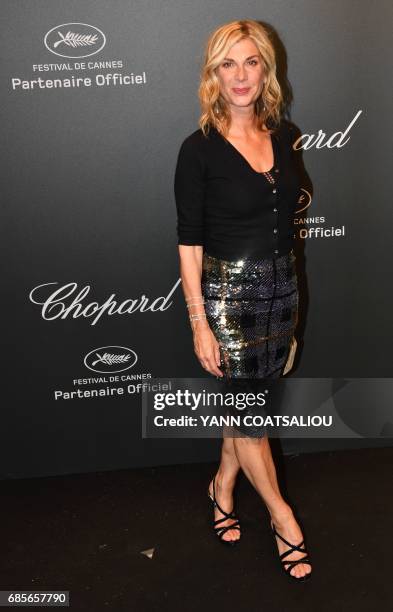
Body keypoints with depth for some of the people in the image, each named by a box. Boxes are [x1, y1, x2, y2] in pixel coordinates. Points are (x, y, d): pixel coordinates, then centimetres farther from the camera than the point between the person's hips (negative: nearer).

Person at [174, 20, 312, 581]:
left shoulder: (283, 135, 4)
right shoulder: (200, 149, -12)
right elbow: (189, 242, -12)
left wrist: (291, 288, 14)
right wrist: (199, 323, -15)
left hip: (281, 286, 5)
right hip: (228, 291, -5)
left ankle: (223, 487, 39)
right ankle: (283, 518, 23)